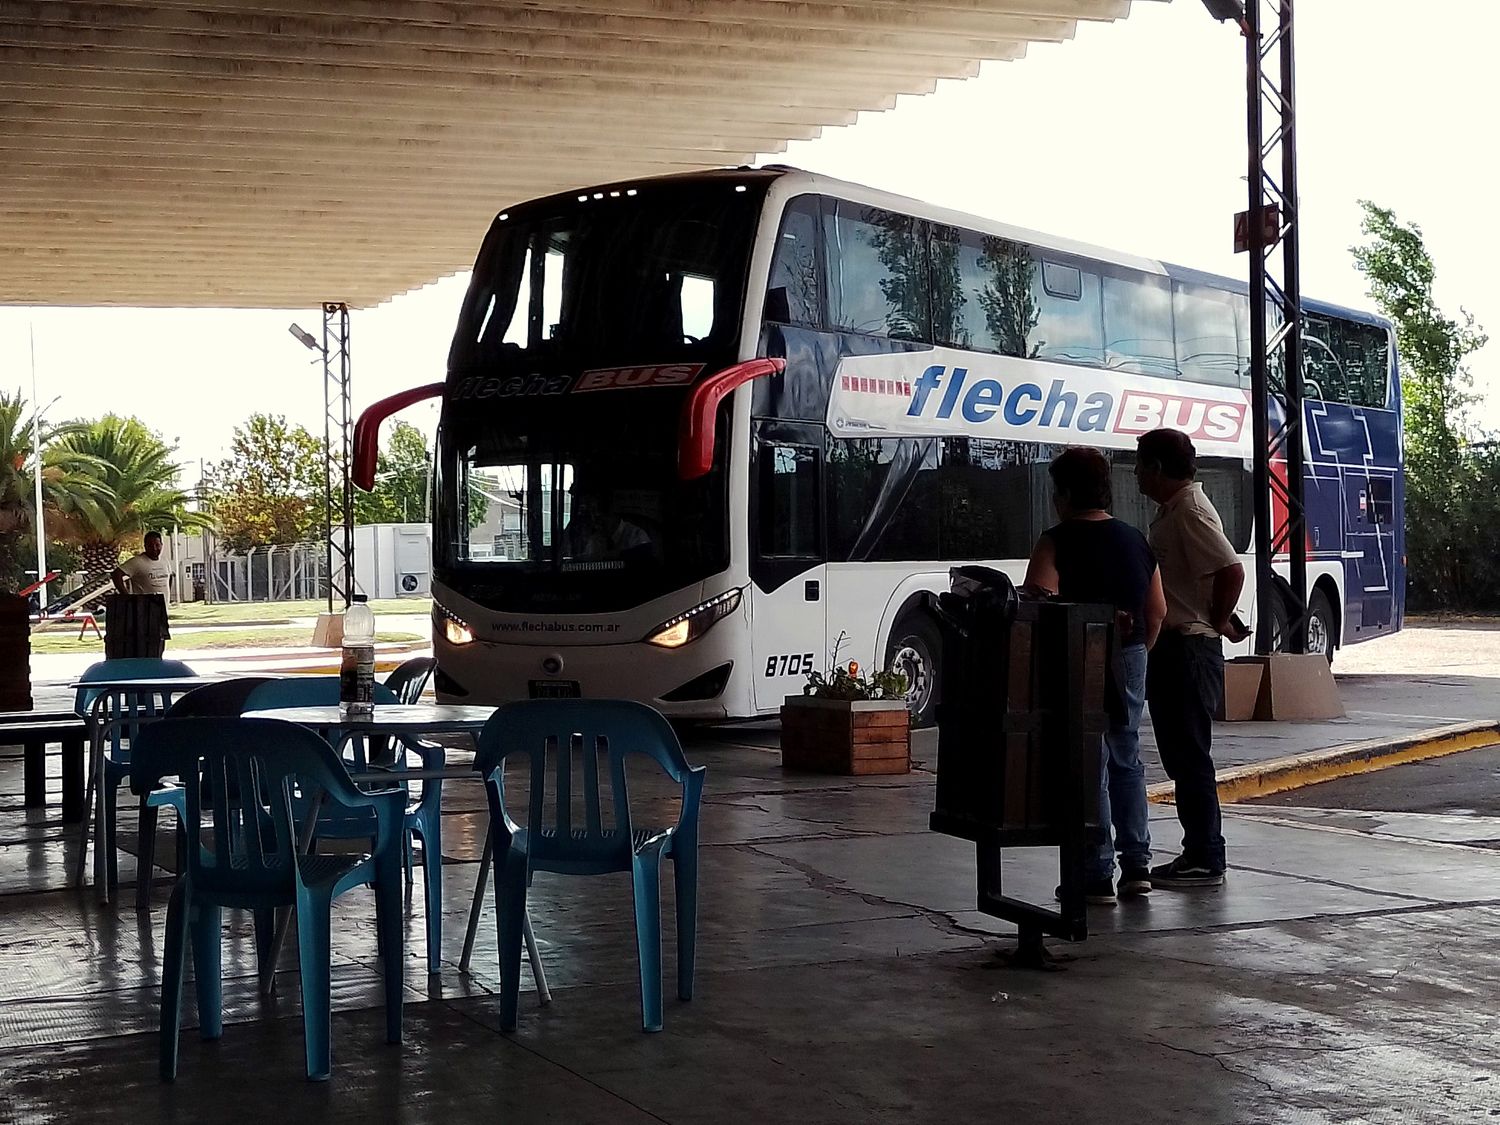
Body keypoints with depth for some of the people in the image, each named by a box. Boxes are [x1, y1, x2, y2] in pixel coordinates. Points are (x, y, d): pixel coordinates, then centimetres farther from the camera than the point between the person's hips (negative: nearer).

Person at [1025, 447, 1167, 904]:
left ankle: (1097, 876, 0)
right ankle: (1136, 865, 17)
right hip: (1130, 659, 6)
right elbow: (1157, 611, 11)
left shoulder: (1056, 542, -11)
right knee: (1127, 761, 17)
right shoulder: (1136, 540, 9)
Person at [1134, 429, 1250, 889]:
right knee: (1179, 755, 14)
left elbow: (1232, 570, -26)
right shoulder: (1171, 510, 15)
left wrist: (1218, 623, -16)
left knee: (1191, 756, -6)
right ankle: (1199, 853, 21)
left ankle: (1205, 861, 0)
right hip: (1171, 648, 11)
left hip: (1189, 650, -11)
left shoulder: (1189, 513, -17)